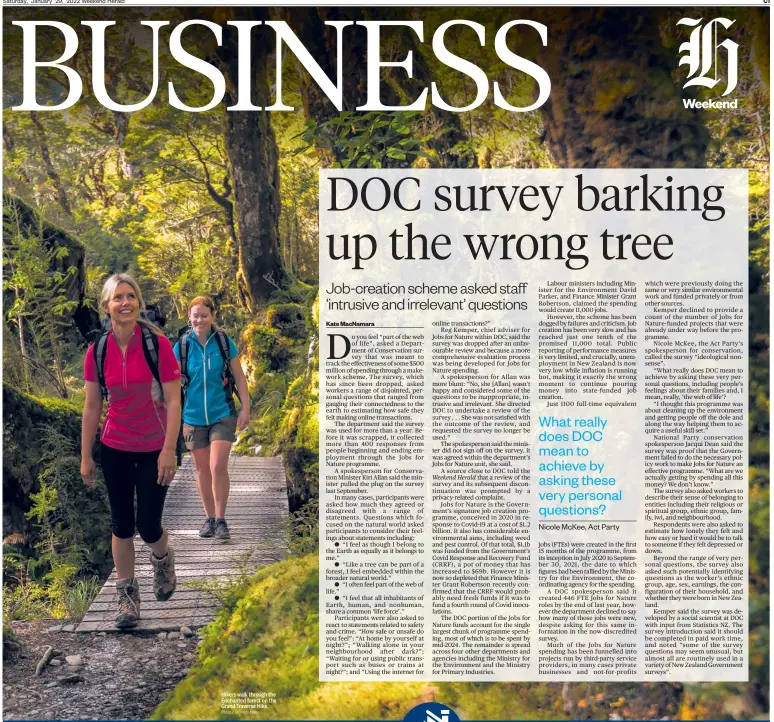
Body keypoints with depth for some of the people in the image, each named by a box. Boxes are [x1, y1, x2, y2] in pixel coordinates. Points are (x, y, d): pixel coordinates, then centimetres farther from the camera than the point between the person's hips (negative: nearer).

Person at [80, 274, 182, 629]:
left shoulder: (158, 345, -13)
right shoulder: (97, 352, -4)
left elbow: (173, 402, -12)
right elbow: (92, 406, 3)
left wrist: (169, 451, -15)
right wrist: (86, 457, 4)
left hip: (154, 449, -2)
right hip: (114, 449, 3)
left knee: (148, 527, 0)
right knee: (122, 525, 8)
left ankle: (163, 559, 35)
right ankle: (127, 595, 24)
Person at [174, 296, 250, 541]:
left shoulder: (224, 342, -2)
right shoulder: (182, 345, -1)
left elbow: (239, 376, 4)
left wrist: (245, 408, 0)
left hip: (222, 414, -2)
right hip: (194, 417, 2)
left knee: (218, 467, -12)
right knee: (202, 469, 9)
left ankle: (221, 520, 1)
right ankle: (209, 517, 24)